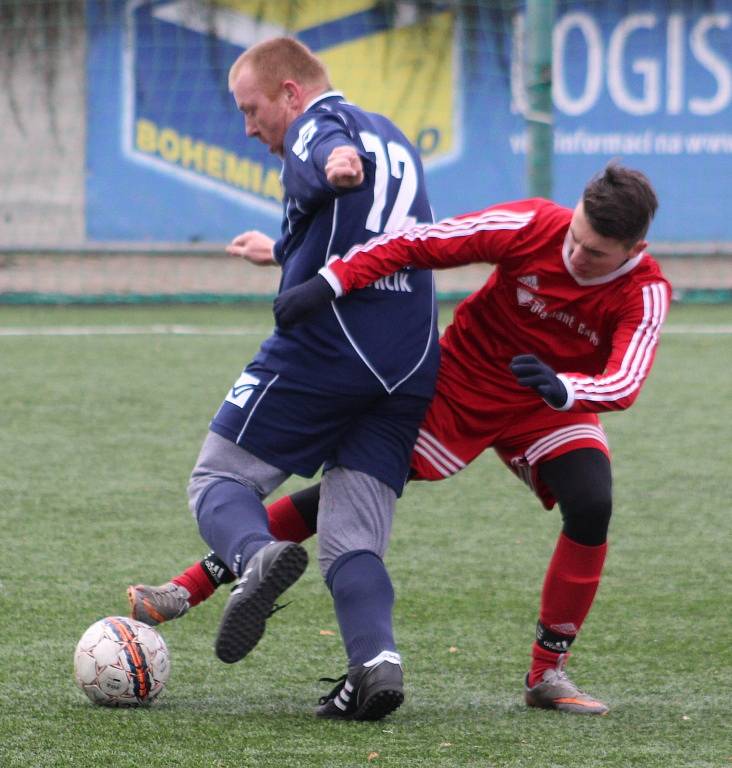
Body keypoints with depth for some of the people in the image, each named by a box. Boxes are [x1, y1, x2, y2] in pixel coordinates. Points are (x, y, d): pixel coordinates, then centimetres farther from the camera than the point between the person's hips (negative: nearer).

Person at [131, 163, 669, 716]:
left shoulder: (645, 293, -24)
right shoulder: (533, 227, -25)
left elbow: (625, 381, -37)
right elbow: (416, 244, -26)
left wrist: (564, 389, -58)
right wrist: (330, 282, -38)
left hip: (549, 411, 1)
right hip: (459, 384, 0)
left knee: (591, 507, -26)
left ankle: (548, 673, -8)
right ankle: (196, 583, 6)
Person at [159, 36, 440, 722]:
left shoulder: (319, 121, 2)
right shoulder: (393, 138, 28)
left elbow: (329, 152, -27)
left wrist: (337, 168, -51)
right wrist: (283, 252, 65)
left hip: (322, 344, -7)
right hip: (411, 371, 7)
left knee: (217, 480, 6)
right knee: (353, 543, 5)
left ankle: (258, 555, -26)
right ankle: (376, 659, -21)